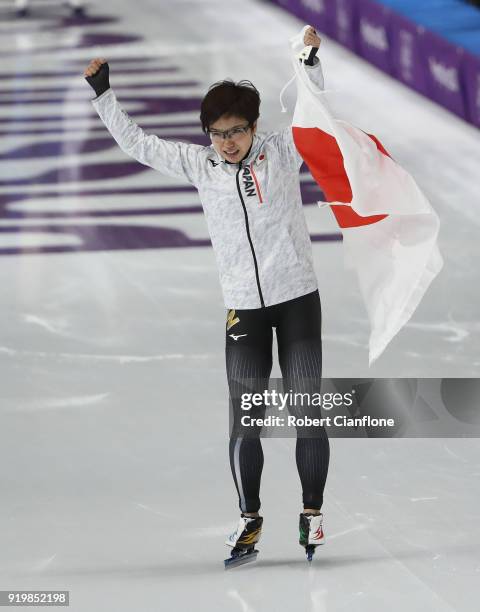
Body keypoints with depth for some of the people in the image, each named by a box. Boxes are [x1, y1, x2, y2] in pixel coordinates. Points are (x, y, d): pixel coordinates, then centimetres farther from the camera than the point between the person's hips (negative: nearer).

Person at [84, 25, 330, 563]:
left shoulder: (281, 152, 0)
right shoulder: (200, 165, 5)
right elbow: (137, 145, 10)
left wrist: (311, 61, -23)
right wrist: (102, 93, 7)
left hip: (298, 300, -2)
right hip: (243, 307, 2)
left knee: (307, 413, 0)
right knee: (243, 420, -1)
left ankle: (312, 513, 12)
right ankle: (249, 518, 11)